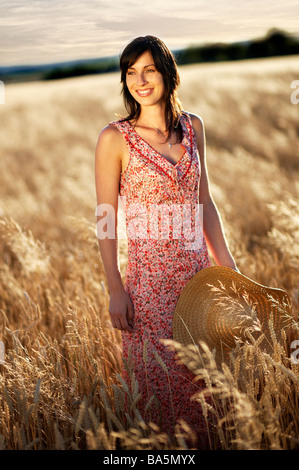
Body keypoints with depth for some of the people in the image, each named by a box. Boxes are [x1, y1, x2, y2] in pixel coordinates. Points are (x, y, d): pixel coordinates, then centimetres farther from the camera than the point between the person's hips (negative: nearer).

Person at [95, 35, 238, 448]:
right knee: (162, 383, 5)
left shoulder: (193, 127, 5)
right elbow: (106, 218, -7)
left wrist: (228, 266, 9)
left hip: (198, 271, 4)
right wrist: (115, 289, -11)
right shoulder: (116, 137, -8)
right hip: (150, 278, -4)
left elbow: (205, 202, 10)